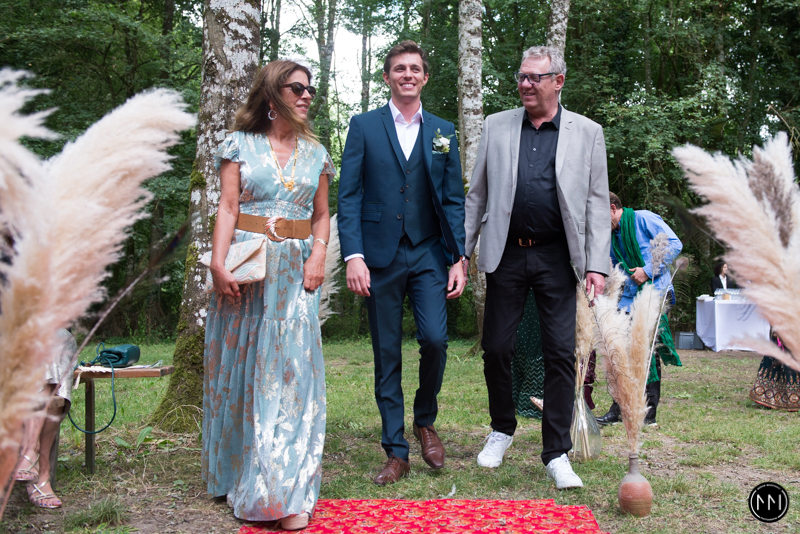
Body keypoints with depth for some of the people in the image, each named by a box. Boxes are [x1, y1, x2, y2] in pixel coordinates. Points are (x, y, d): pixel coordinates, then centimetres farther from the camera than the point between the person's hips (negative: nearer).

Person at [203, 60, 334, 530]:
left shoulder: (315, 153, 13)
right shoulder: (240, 144, 5)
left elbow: (322, 216, 14)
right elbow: (227, 208, -2)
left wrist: (318, 257, -3)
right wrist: (218, 264, -13)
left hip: (295, 272, 2)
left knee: (292, 368, -5)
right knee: (241, 367, 5)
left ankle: (289, 496, -3)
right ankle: (238, 473, 22)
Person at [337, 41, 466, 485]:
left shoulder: (443, 131, 12)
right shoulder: (364, 127, 6)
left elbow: (454, 199, 10)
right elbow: (349, 196, 0)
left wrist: (458, 258, 1)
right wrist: (353, 255, -10)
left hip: (429, 255, 1)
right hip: (380, 257, -1)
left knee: (435, 338, -15)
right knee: (387, 356, 3)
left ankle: (425, 420, 14)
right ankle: (396, 452, 14)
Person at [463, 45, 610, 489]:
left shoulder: (587, 133, 6)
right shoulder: (496, 127, 10)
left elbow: (597, 203, 3)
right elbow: (476, 195, 11)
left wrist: (597, 265, -5)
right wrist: (460, 251, 5)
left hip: (558, 258, -1)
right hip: (506, 255, 2)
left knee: (562, 352, -2)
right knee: (496, 348, 5)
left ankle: (556, 453, 9)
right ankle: (501, 430, 29)